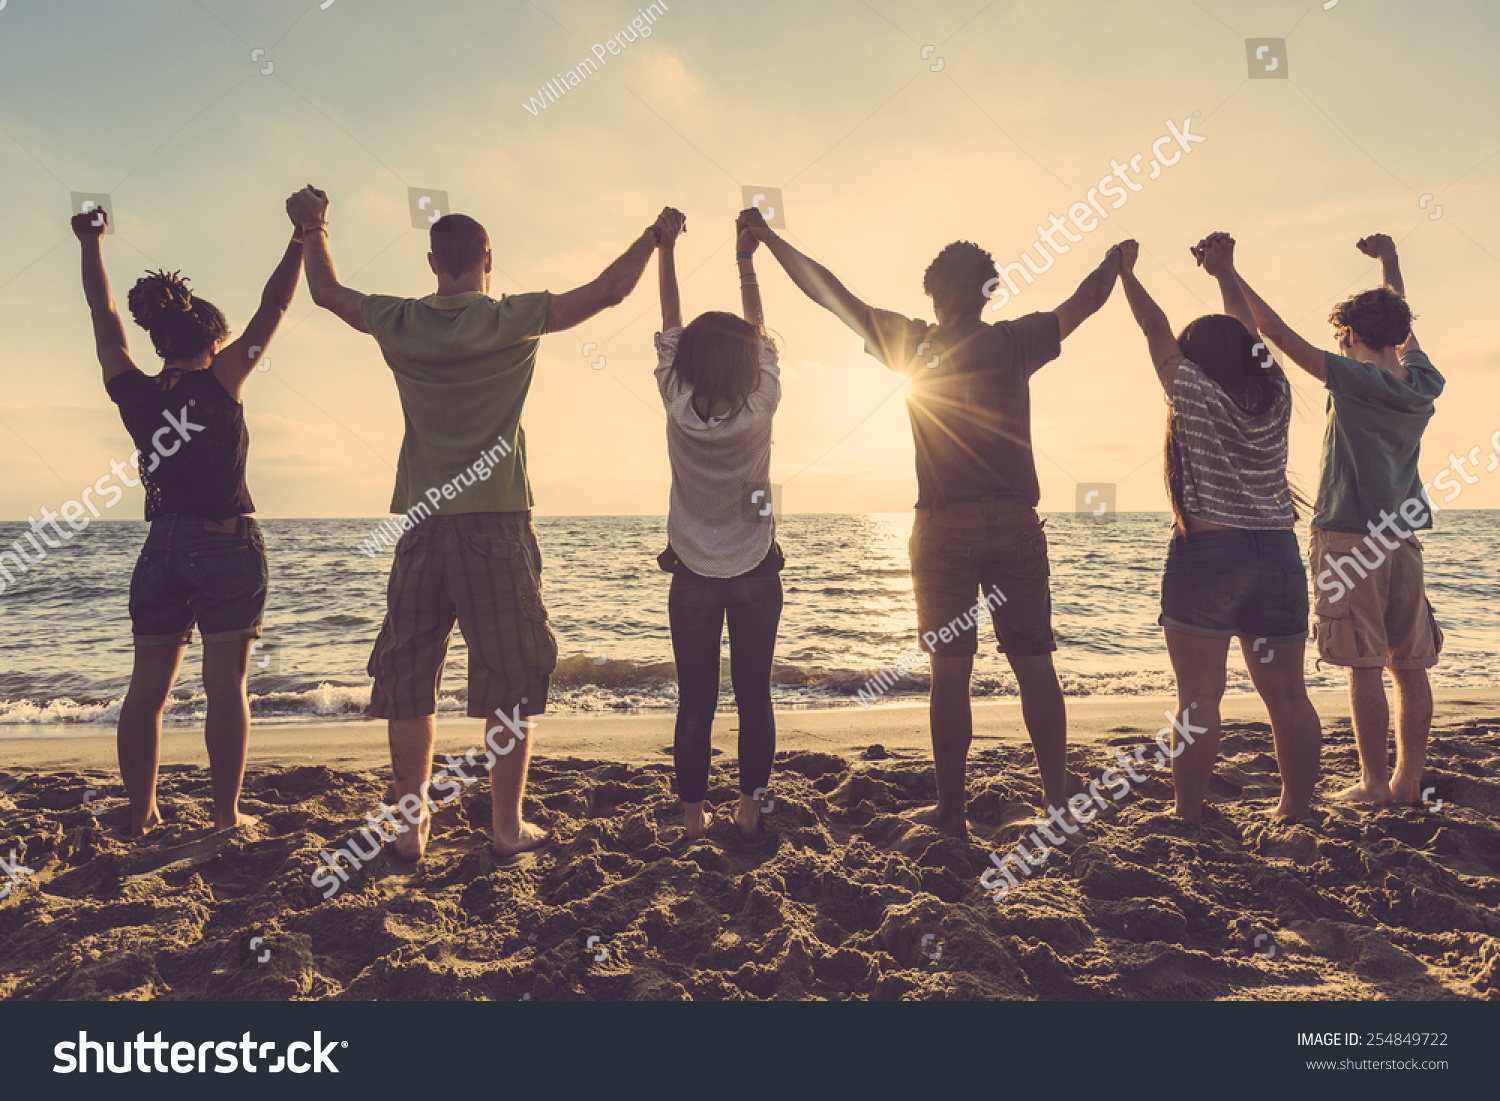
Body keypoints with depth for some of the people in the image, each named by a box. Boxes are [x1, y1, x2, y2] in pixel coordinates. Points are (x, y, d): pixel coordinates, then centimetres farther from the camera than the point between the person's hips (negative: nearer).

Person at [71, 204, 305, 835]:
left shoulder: (133, 392, 2)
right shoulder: (220, 382, -10)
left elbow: (105, 319, 16)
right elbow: (273, 308, -8)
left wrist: (91, 245, 28)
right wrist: (304, 237, -2)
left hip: (162, 547, 5)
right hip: (229, 546, -4)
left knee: (147, 687, 7)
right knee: (225, 686, -1)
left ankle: (141, 813, 13)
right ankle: (227, 813, 3)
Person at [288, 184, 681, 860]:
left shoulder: (399, 324, 5)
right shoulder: (513, 320, -3)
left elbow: (328, 292, 22)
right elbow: (608, 292, 1)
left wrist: (314, 228, 39)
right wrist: (655, 235, 16)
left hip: (421, 526, 3)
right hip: (496, 526, -3)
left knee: (409, 680, 12)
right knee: (511, 683, 7)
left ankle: (412, 826, 17)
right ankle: (507, 827, 12)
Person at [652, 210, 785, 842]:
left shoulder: (680, 410, -14)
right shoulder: (759, 409, -14)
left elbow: (670, 329, -1)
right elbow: (759, 333, 1)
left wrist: (665, 250, 8)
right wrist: (746, 258, 10)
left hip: (694, 577, 0)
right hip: (756, 576, 0)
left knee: (695, 703, 5)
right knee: (754, 699, 8)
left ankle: (693, 817, 9)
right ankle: (749, 810, 13)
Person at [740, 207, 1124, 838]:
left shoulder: (912, 344, 3)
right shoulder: (1014, 343, 4)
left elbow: (828, 294, 9)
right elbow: (1085, 302, 16)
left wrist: (767, 237, 18)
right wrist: (1115, 260, 36)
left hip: (944, 525, -1)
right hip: (1015, 523, 1)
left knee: (951, 669, 2)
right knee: (1034, 665, 6)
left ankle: (952, 809, 6)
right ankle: (1057, 801, 12)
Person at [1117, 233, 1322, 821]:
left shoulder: (1196, 396, -4)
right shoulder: (1274, 396, 7)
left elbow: (1155, 328, 6)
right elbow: (1246, 333, 21)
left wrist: (1125, 270, 19)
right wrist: (1224, 270, 30)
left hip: (1205, 552, -5)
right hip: (1278, 553, 5)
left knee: (1199, 696, -2)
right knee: (1287, 694, 9)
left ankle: (1188, 816, 1)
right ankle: (1297, 809, 18)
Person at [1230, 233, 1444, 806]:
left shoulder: (1355, 380, -12)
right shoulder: (1423, 383, 6)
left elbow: (1280, 334, -12)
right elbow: (1402, 328, 25)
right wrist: (1388, 260, 36)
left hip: (1348, 539, -6)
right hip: (1403, 539, 6)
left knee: (1364, 666, -3)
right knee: (1409, 666, 8)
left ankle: (1375, 783, 0)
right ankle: (1409, 780, 14)